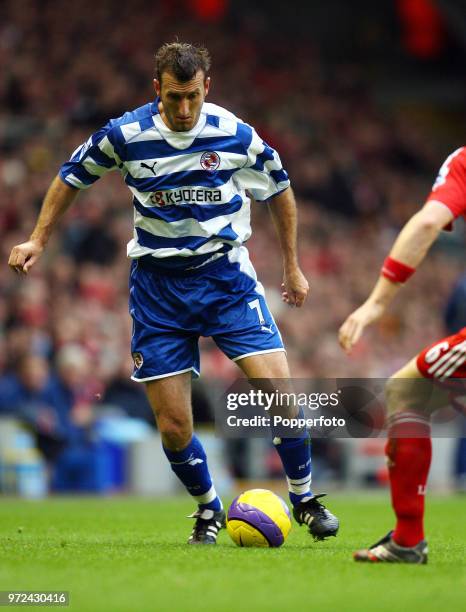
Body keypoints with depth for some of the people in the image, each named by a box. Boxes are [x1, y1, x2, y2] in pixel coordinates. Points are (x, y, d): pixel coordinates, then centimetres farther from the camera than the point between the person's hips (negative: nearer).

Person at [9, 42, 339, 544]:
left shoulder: (236, 136, -8)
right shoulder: (124, 135, -9)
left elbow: (279, 191, 10)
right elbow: (72, 177, 11)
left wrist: (292, 267, 16)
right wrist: (38, 239, 11)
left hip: (226, 275, 0)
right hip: (157, 284, 0)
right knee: (172, 426, -3)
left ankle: (304, 498, 7)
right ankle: (209, 511, 24)